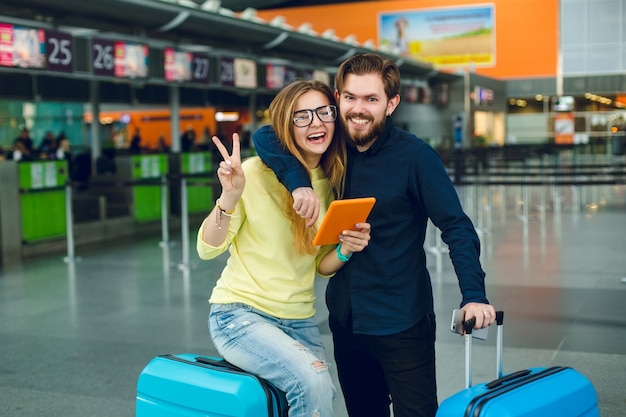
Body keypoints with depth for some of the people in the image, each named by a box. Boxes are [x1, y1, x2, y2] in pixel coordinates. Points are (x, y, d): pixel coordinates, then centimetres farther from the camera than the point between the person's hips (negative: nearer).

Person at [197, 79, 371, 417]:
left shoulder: (333, 183, 4)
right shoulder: (255, 172, -12)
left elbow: (322, 266, 9)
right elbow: (207, 249, -12)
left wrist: (346, 250, -13)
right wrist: (230, 197, -29)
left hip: (300, 321, 5)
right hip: (241, 313, -5)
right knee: (312, 379, -25)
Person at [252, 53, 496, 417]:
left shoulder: (414, 156, -12)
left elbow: (456, 227, -15)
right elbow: (265, 137, -2)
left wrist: (474, 296, -28)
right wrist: (298, 182, -21)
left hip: (402, 323, -5)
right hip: (345, 318, 5)